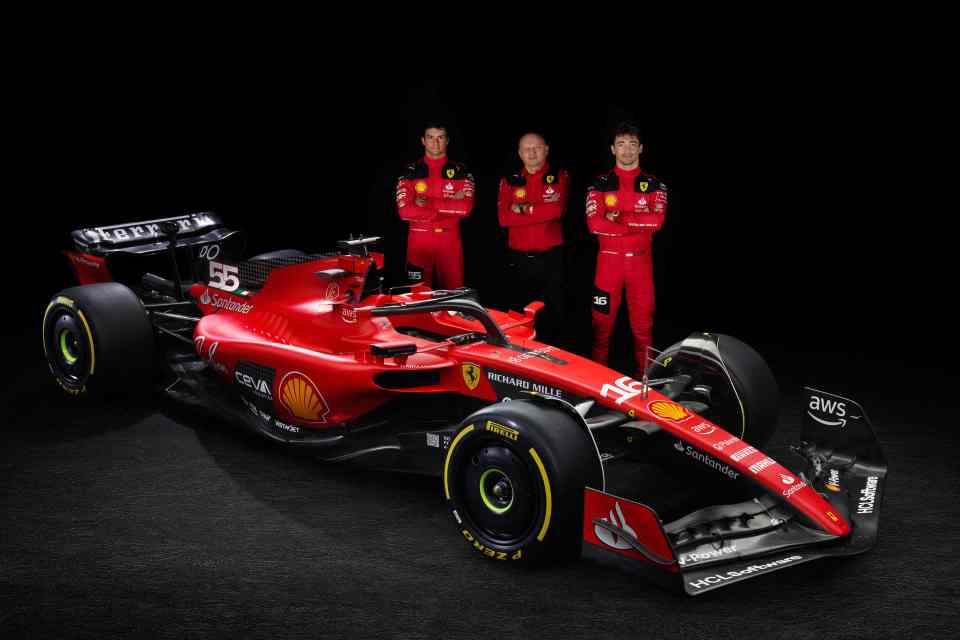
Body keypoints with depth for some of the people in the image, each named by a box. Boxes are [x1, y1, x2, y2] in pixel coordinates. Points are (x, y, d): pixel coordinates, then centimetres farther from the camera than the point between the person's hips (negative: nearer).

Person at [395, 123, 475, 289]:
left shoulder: (460, 172, 6)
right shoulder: (410, 172, 4)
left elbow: (465, 207, -9)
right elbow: (405, 211, -9)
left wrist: (428, 203, -12)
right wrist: (450, 207, -10)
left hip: (450, 240, 0)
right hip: (419, 239, 0)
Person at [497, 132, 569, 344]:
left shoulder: (559, 177, 4)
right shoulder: (509, 181, 8)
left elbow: (556, 210, -15)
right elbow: (504, 217, -7)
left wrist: (524, 209, -8)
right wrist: (541, 210, -12)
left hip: (550, 257, -2)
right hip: (519, 259, 2)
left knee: (551, 315, 4)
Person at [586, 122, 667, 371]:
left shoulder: (654, 185, 6)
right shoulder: (600, 184, 3)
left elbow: (657, 220, -11)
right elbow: (594, 224, -11)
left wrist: (618, 216, -13)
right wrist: (638, 224, -12)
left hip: (640, 260, 1)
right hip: (608, 260, -1)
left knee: (643, 320, 4)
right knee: (603, 321, 3)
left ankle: (645, 373, 12)